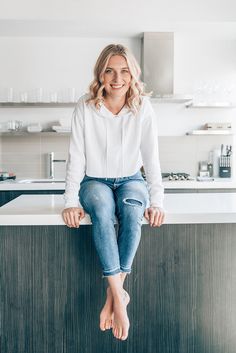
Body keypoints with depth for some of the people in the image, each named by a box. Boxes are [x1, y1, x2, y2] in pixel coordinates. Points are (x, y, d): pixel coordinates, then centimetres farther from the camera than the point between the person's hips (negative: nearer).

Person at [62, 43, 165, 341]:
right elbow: (76, 157, -10)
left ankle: (113, 293, -21)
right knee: (101, 210, -35)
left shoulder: (143, 107, -8)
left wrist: (156, 201, -20)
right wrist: (71, 201, -19)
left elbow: (151, 157, -10)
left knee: (132, 211, -34)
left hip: (131, 180, 1)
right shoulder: (85, 106, -9)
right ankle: (120, 296, -29)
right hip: (95, 181, 0)